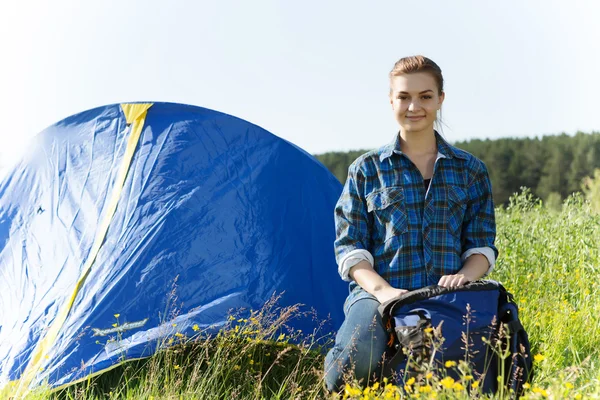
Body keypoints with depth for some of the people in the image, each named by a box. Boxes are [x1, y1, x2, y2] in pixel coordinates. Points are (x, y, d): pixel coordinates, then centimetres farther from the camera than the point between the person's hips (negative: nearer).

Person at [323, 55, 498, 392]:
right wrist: (381, 289, -12)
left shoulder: (470, 170, 16)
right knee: (357, 359, -35)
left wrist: (463, 275, -9)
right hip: (380, 295, -1)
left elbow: (482, 245, 14)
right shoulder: (366, 170, 12)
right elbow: (350, 247, 6)